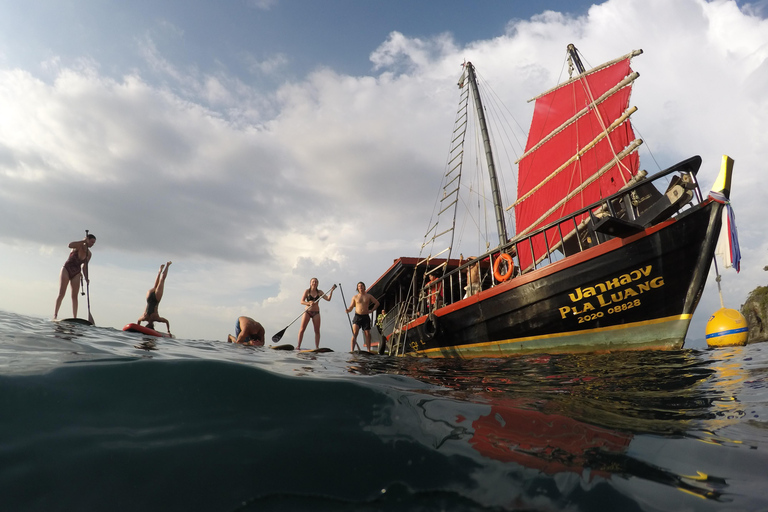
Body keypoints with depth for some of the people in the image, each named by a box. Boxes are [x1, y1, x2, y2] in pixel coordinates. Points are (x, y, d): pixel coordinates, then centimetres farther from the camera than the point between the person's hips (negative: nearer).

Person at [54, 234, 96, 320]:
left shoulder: (89, 254, 5)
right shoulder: (78, 246, -9)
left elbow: (84, 266, 9)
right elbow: (70, 245, -34)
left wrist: (86, 278, -1)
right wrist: (83, 241, -28)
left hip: (76, 274, 5)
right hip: (66, 270, -4)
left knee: (75, 296, -1)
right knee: (61, 294, -8)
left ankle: (75, 318, -5)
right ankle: (55, 315, -3)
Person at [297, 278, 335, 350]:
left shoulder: (319, 292, 8)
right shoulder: (307, 291, 1)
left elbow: (328, 299, -1)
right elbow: (302, 301, -5)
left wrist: (331, 291, -12)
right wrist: (309, 303, -22)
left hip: (316, 313, 2)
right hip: (307, 312, -2)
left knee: (317, 331, -1)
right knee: (302, 329, -6)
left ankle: (317, 348, 3)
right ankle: (298, 346, 0)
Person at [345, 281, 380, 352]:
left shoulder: (368, 296, 8)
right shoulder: (355, 297, 8)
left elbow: (377, 303, 13)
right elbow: (351, 307, 6)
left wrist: (371, 310, 2)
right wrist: (348, 310, -16)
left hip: (366, 317, 1)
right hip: (357, 316, -1)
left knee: (367, 334, 2)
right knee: (354, 333, -12)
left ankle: (368, 350, 9)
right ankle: (352, 350, -14)